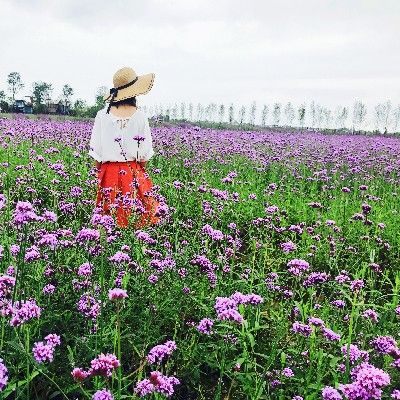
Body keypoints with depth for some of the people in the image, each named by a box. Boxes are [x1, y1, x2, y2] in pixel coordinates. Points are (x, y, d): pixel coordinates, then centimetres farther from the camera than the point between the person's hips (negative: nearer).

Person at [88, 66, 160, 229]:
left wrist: (100, 172, 14)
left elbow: (96, 151, 1)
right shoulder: (139, 116, -5)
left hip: (109, 173, 1)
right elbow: (144, 154, -3)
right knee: (138, 219, 5)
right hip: (133, 173, -1)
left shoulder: (103, 115, -2)